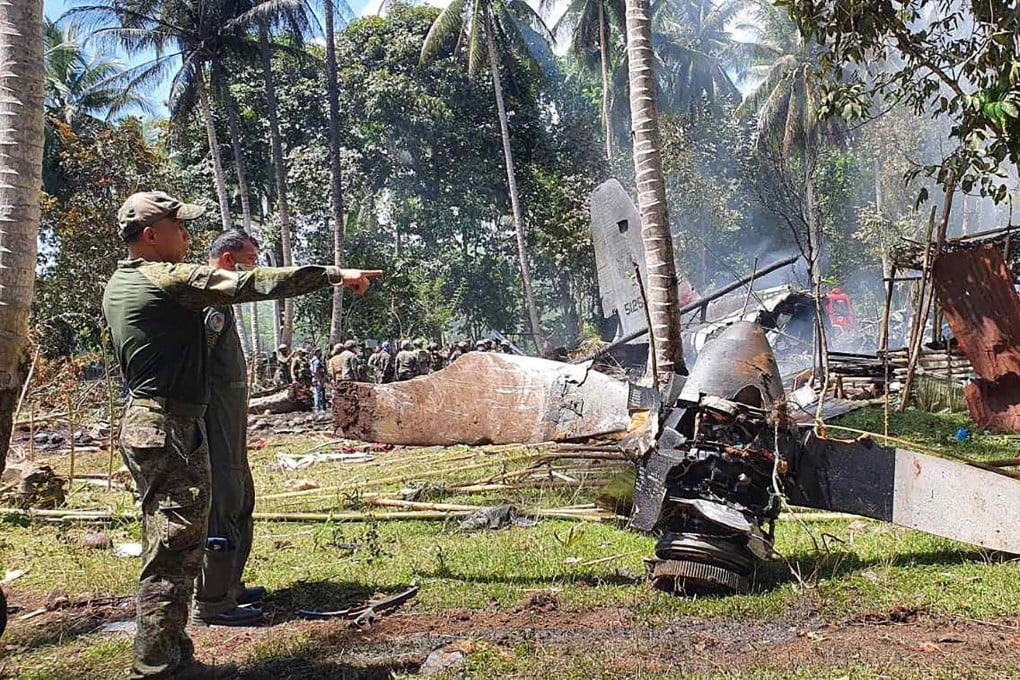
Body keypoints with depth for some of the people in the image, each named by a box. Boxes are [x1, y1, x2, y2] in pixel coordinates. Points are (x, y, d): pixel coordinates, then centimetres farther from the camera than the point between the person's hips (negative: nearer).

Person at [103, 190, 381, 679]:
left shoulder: (118, 284, 15)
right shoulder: (169, 280, -13)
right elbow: (254, 283, -17)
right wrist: (335, 274, -15)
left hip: (145, 422, 10)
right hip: (170, 429, -10)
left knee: (174, 550, 16)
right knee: (173, 554, -5)